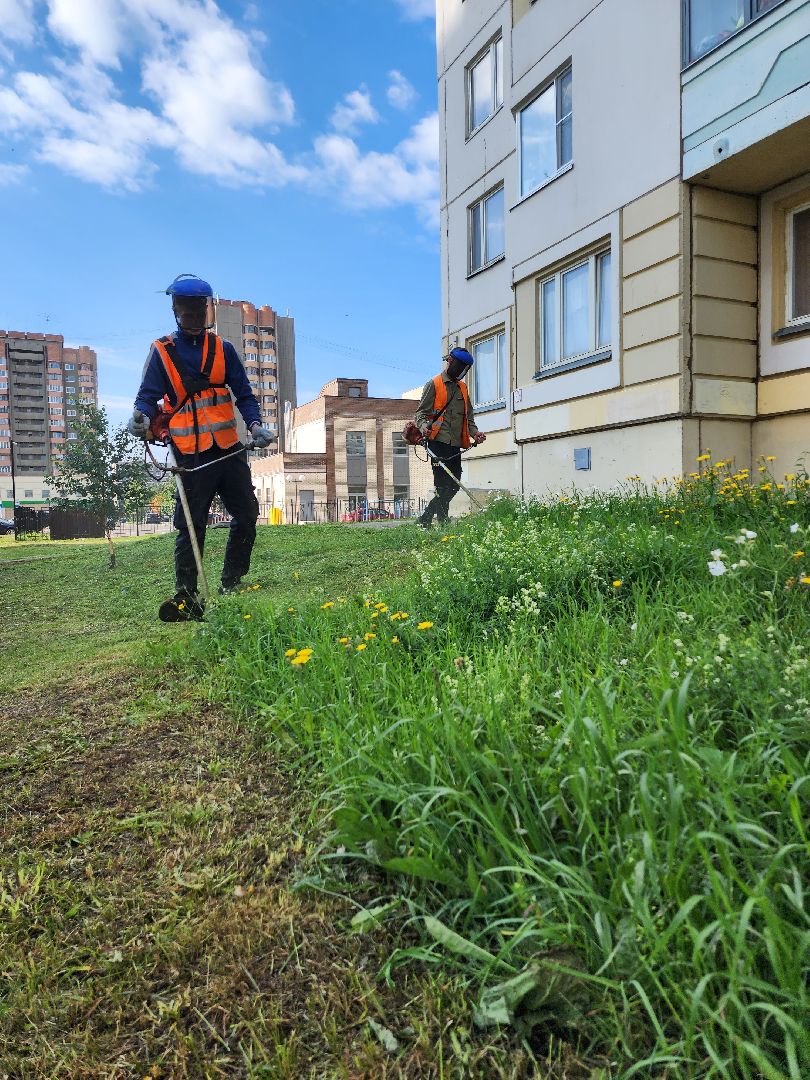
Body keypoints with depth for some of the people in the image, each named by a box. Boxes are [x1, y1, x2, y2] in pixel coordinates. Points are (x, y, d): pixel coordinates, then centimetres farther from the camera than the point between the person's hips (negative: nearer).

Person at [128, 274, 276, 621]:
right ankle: (186, 598, 1)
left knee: (246, 516, 6)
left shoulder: (223, 350, 10)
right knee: (190, 527, -4)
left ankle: (232, 586, 22)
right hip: (191, 454, -3)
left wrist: (254, 425, -9)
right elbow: (148, 396, 0)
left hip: (230, 449, 3)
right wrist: (142, 417, -24)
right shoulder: (162, 352, 4)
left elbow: (243, 394, 9)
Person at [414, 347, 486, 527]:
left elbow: (468, 417, 24)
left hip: (456, 445, 7)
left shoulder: (463, 388, 23)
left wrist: (475, 432, 4)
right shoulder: (434, 384, 4)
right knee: (443, 486, -12)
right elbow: (421, 412, -1)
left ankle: (425, 519, 14)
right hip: (439, 443, -7)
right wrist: (423, 425, -23)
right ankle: (443, 521, -6)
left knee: (453, 486, 5)